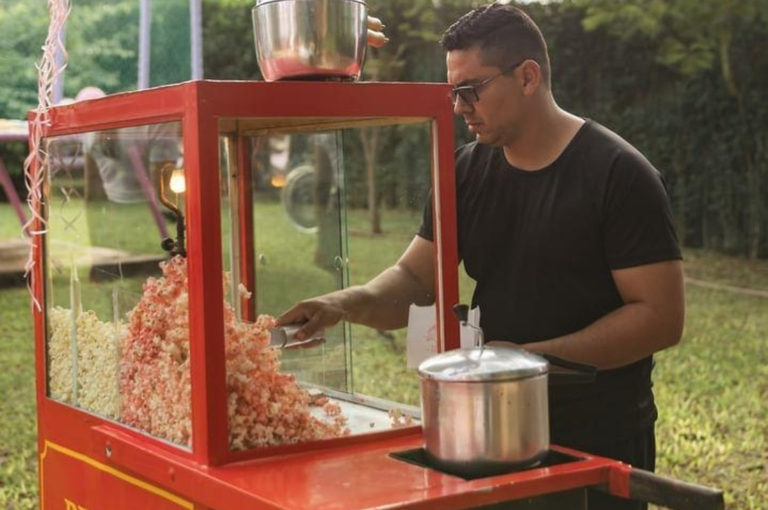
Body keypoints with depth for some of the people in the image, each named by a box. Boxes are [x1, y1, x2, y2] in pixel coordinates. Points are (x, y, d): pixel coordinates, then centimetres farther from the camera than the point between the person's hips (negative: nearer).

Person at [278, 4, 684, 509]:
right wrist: (348, 303, -18)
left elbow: (661, 317, -16)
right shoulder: (468, 172, 3)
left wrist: (536, 356, -22)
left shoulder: (617, 174, -13)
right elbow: (415, 282, 3)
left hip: (599, 446, -5)